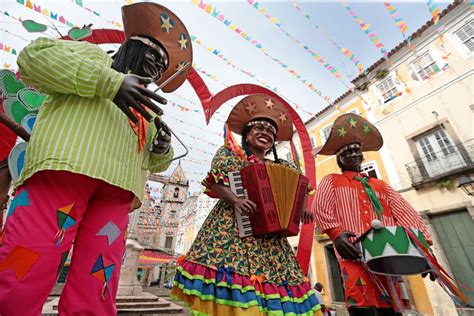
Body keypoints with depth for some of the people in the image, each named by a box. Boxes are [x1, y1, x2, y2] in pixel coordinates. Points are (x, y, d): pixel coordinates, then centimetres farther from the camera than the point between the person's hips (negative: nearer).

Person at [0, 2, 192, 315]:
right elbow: (35, 56, 3)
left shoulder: (146, 108, 31)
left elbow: (154, 163, 30)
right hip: (64, 167, -3)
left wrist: (163, 148, 7)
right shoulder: (93, 54, 23)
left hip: (116, 190, 4)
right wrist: (110, 81, -7)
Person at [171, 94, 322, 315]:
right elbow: (215, 182, -6)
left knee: (273, 276, 1)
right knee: (228, 267, -15)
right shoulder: (229, 153, 6)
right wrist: (235, 201, -22)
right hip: (231, 227, -4)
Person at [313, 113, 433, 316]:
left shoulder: (379, 185, 28)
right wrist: (336, 233, -20)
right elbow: (321, 208, -4)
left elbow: (404, 212, 17)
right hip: (354, 250, -5)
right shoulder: (331, 181, 13)